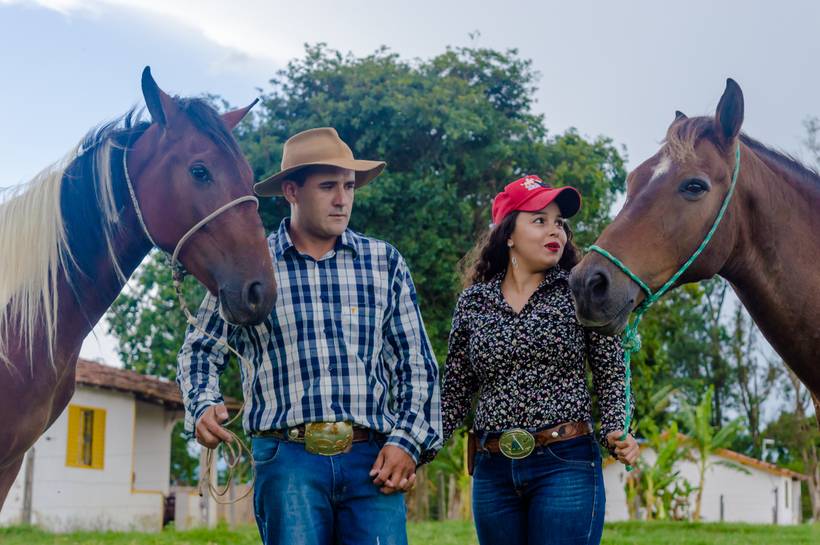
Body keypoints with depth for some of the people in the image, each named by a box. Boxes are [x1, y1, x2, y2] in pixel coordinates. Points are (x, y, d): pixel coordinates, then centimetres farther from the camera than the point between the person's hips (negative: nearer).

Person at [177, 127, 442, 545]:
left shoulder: (385, 262, 9)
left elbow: (417, 362, 11)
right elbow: (201, 348, 14)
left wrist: (407, 440, 0)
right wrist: (203, 407, -5)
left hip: (371, 462, 1)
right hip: (287, 460, -1)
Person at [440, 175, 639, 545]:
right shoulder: (472, 302, 8)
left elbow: (611, 373, 4)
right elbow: (456, 391, 12)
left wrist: (616, 431, -13)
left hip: (566, 463, -3)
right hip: (492, 470, 3)